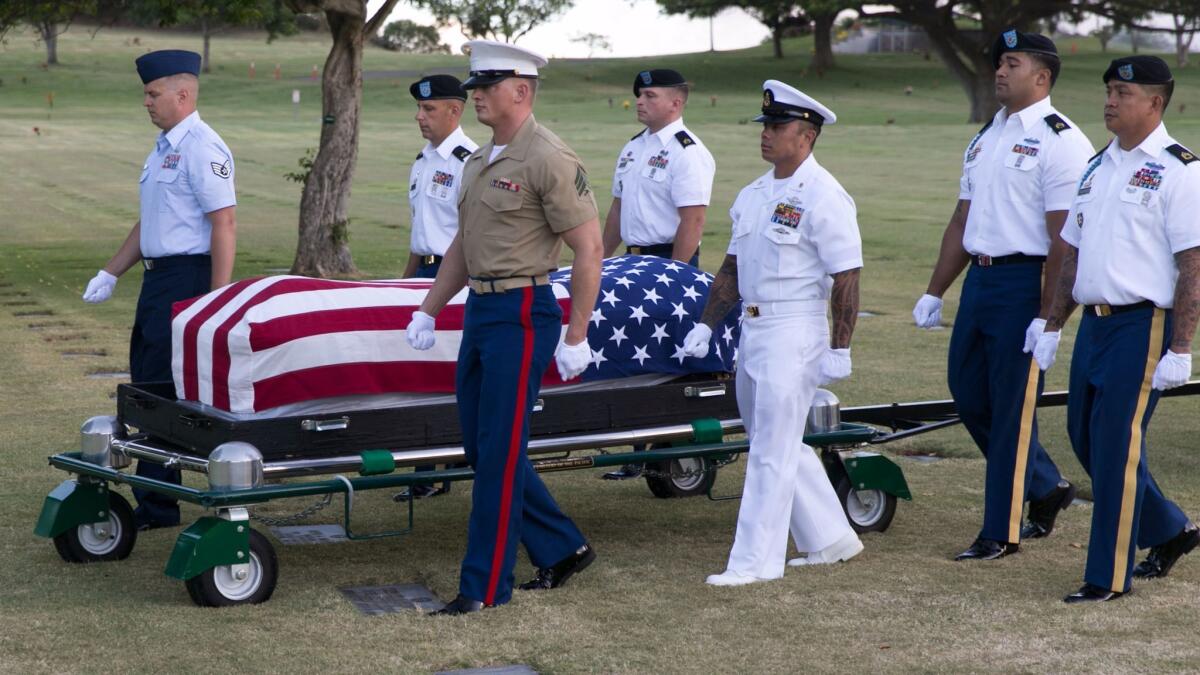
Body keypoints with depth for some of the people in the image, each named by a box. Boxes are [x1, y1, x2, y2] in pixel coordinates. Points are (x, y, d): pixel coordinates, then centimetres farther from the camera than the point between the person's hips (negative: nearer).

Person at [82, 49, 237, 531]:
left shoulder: (202, 149, -14)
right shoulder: (164, 147, 18)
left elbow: (224, 224, -20)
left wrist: (217, 301, -23)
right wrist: (111, 273, 21)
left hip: (187, 279, -10)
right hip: (159, 277, 10)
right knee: (146, 379, 12)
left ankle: (156, 505, -2)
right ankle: (155, 494, 18)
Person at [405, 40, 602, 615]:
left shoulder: (549, 160, -13)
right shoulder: (478, 163, 15)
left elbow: (589, 249, -14)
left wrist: (575, 336, -16)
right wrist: (427, 311, 18)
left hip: (522, 315, -9)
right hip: (479, 310, 9)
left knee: (499, 456, -5)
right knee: (480, 447, 11)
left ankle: (485, 588, 3)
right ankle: (563, 549, 25)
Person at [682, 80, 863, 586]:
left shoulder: (822, 197, -12)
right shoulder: (752, 195, 13)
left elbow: (846, 278, -14)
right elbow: (733, 268, 20)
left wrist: (839, 349, -16)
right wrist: (707, 325, 14)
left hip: (795, 332, -9)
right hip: (752, 331, 9)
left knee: (772, 450, -6)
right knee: (777, 445, 15)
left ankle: (755, 560, -2)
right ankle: (830, 539, 27)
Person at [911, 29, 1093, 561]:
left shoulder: (1060, 142, -10)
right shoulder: (986, 137, 16)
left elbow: (1064, 239, -16)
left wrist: (1047, 315, -21)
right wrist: (934, 292, 17)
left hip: (1025, 283, -9)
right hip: (979, 279, 9)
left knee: (1012, 406, -2)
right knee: (967, 393, 13)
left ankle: (1001, 532, 7)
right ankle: (1046, 488, 30)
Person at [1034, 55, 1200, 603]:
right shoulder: (1098, 167, 15)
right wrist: (1053, 328, 17)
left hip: (1144, 325, -8)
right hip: (1094, 321, 8)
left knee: (1117, 443, -6)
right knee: (1084, 435, 12)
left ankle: (1109, 577, 4)